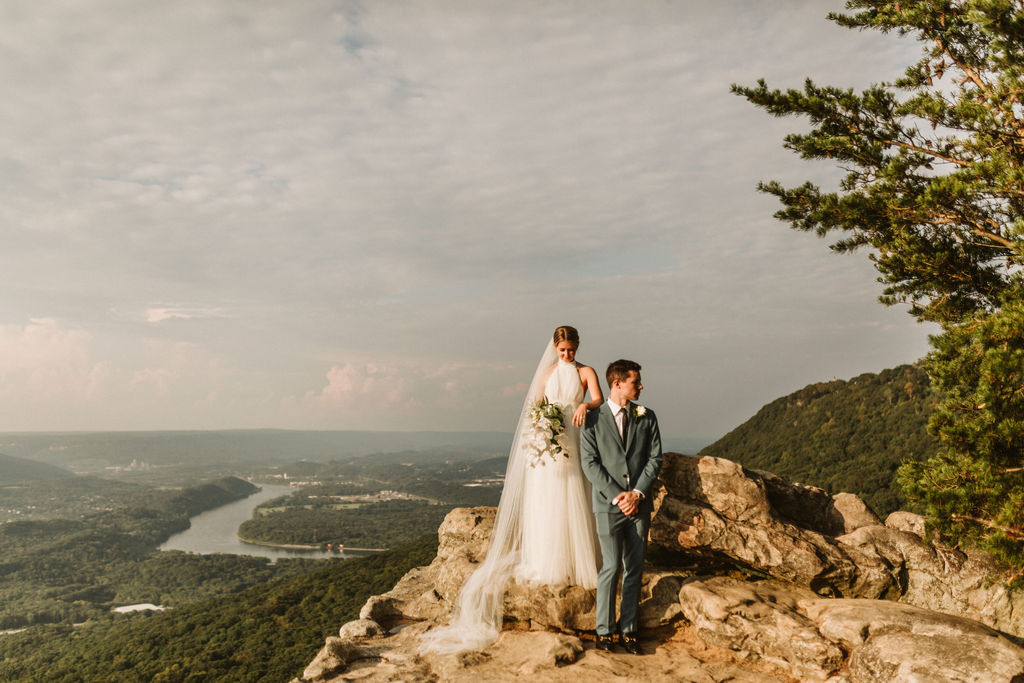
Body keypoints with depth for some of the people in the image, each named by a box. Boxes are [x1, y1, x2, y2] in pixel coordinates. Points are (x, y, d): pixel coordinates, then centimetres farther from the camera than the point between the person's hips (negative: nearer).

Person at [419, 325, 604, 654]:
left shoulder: (586, 372, 2)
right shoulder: (547, 372, 13)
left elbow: (599, 398, -15)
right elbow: (537, 408, 14)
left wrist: (585, 405, -37)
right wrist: (539, 421, -9)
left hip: (571, 443, -2)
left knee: (571, 502, -1)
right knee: (544, 502, 1)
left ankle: (574, 565, 10)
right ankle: (545, 565, 9)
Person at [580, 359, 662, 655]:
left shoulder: (647, 417, 9)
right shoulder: (593, 419, 0)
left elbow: (655, 458, 5)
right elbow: (590, 463, -5)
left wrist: (637, 493, -7)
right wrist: (617, 496, -12)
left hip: (639, 504, 3)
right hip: (608, 503, -3)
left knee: (634, 568, 7)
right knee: (611, 566, -6)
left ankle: (629, 629, 18)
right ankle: (605, 630, 9)